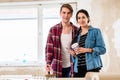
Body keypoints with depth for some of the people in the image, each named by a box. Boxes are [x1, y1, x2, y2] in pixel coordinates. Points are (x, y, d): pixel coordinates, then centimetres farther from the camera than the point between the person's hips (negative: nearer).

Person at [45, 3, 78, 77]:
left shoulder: (76, 30, 2)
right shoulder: (53, 29, 1)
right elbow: (49, 48, -2)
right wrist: (48, 63, -12)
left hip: (71, 67, 0)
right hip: (58, 67, 0)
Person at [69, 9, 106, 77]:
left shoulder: (96, 31, 3)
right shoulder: (77, 34, 16)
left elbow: (102, 49, -5)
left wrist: (87, 50, -15)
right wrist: (73, 53, 2)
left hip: (91, 67, -4)